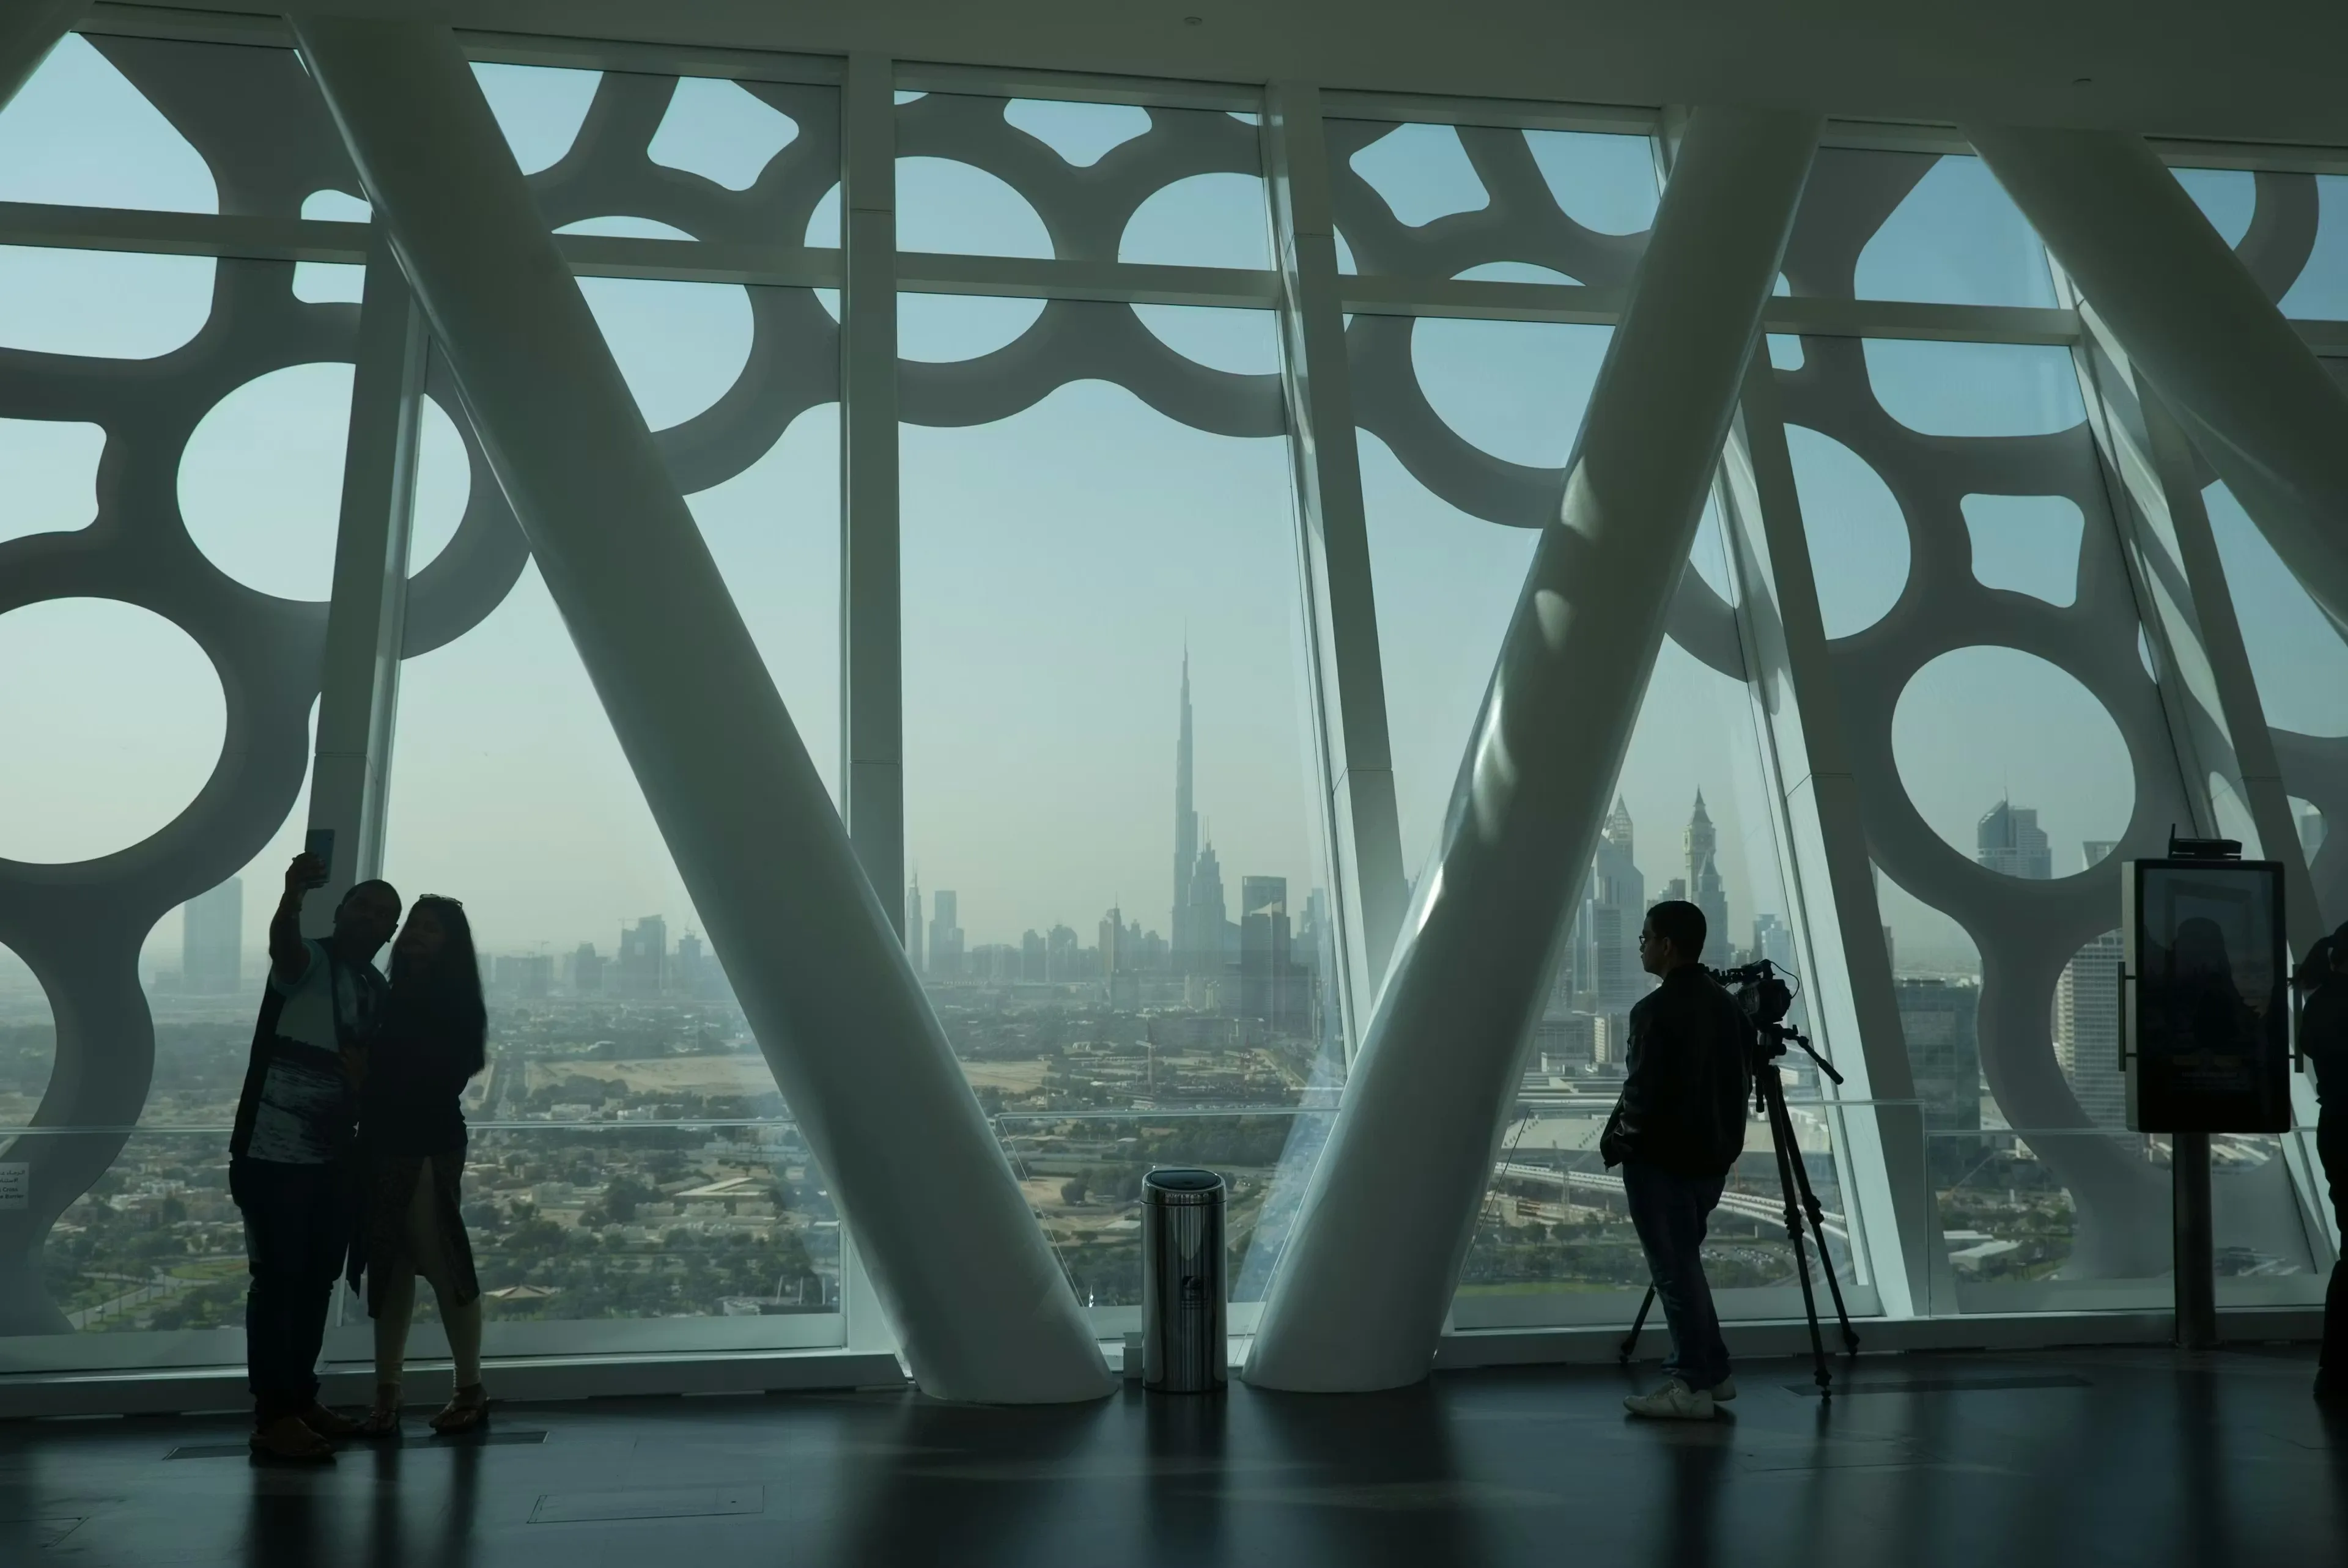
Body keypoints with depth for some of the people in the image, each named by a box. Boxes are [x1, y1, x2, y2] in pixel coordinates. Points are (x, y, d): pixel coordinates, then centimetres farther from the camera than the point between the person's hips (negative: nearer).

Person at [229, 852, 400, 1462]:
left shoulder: (380, 994, 13)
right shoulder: (309, 961, -8)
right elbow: (282, 945, -34)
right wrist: (293, 897, -54)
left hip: (333, 1158, 7)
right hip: (273, 1152, -7)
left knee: (317, 1280, 13)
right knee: (277, 1280, -6)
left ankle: (301, 1400, 24)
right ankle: (273, 1419, -2)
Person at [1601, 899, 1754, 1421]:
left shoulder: (1657, 1010, -19)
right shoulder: (1727, 1004, 8)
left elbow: (1644, 1092, -20)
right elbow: (1743, 1080, 12)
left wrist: (1615, 1141, -4)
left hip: (1661, 1160, -9)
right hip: (1711, 1156, 9)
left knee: (1676, 1270, 0)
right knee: (1683, 1264, 19)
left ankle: (1694, 1386, 5)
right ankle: (1707, 1372, 23)